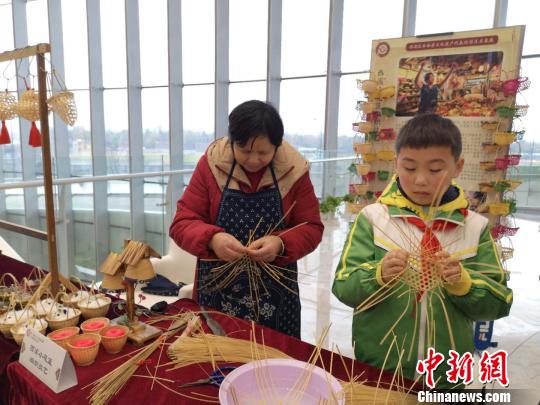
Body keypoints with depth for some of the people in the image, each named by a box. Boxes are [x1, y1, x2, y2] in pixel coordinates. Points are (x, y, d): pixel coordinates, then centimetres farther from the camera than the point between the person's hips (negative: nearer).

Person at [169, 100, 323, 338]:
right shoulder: (211, 163, -7)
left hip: (275, 293, 1)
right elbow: (182, 223, -8)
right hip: (217, 291, 0)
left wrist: (281, 244, -23)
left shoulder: (294, 169, -6)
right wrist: (212, 239, -28)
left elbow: (311, 228, -2)